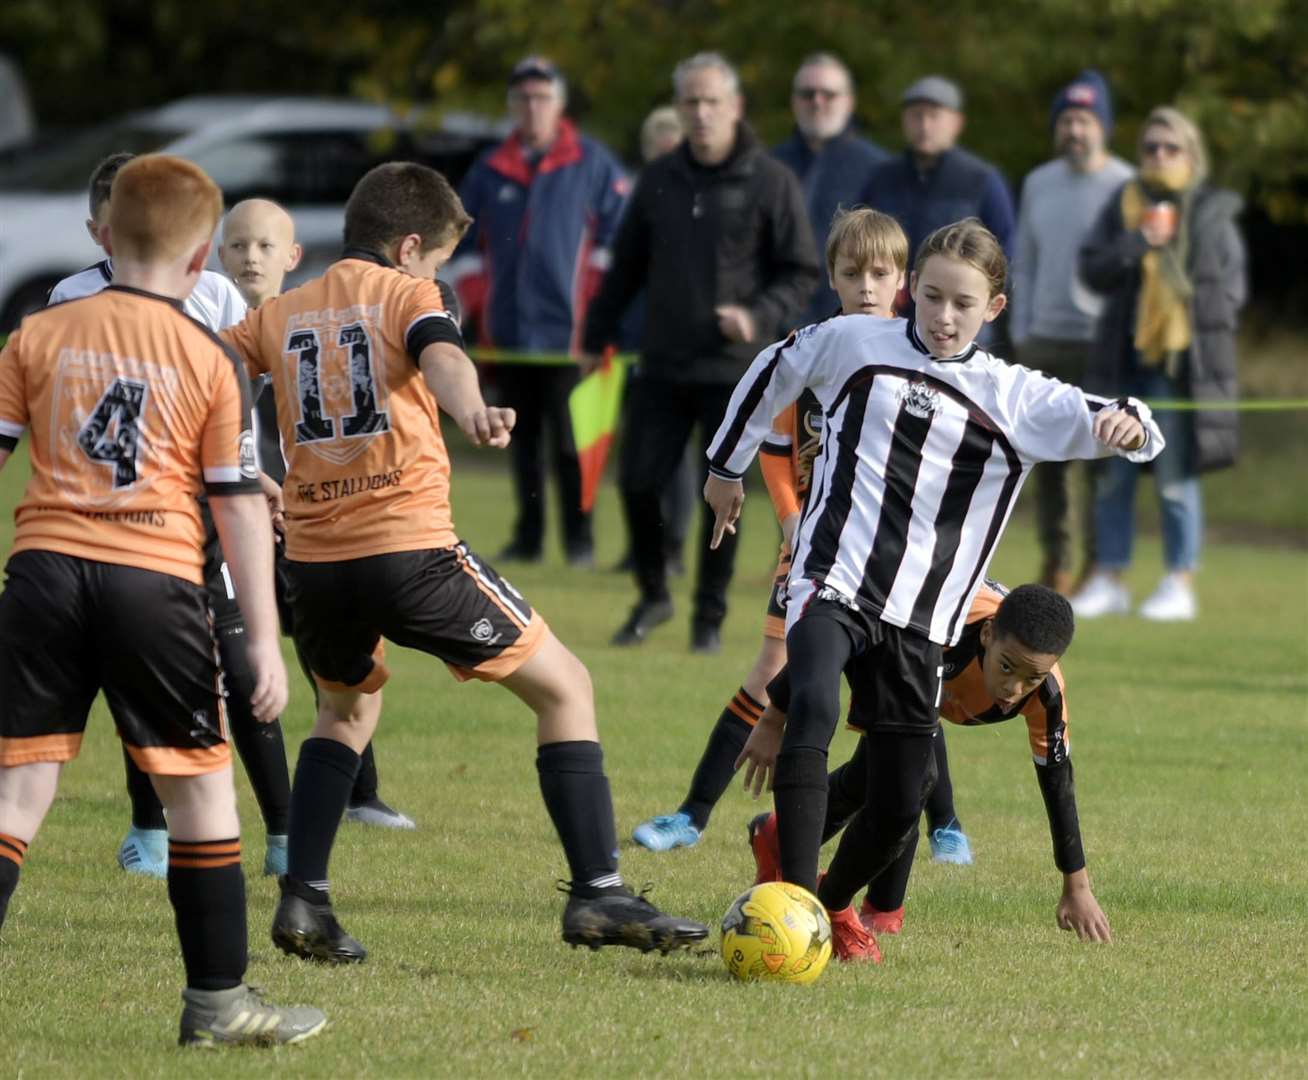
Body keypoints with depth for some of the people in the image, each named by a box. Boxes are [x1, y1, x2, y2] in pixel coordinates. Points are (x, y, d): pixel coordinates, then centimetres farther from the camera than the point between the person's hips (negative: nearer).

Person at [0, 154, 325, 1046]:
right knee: (203, 789, 10)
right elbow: (240, 506, 1)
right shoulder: (213, 362, 1)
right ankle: (219, 1000, 14)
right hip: (156, 582, -2)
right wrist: (264, 640, 3)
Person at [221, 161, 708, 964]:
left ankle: (304, 899, 19)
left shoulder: (280, 314, 16)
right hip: (409, 548, -6)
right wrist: (473, 413, -41)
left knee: (347, 708, 32)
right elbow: (440, 355, -20)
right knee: (565, 687, 5)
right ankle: (598, 893, -5)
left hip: (314, 557, 6)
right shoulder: (407, 294, 1)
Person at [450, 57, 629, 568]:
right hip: (508, 330, 4)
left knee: (569, 440, -7)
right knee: (521, 440, 8)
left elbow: (616, 239, 1)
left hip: (566, 330, -4)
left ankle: (580, 539, -1)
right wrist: (474, 303, 9)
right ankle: (527, 538, 13)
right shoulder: (489, 170, 13)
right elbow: (465, 243, 19)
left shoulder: (593, 164, 2)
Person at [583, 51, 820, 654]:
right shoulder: (659, 180, 9)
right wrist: (596, 337, 18)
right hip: (662, 365, 4)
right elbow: (626, 265, 18)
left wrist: (759, 316, -18)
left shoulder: (770, 182, -3)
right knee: (637, 481, -1)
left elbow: (801, 273, -2)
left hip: (736, 371, -3)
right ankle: (652, 596, 20)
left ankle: (709, 616, 12)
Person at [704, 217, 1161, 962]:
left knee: (899, 804, 4)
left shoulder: (1017, 399, 6)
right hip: (831, 586, -2)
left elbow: (1102, 422, -5)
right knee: (814, 712, -32)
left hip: (922, 621, 2)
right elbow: (775, 372, 24)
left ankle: (837, 904, 35)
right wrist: (728, 466, 33)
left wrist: (1127, 423, -30)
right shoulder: (853, 343, 6)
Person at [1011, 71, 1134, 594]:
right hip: (1045, 339, 5)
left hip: (1101, 344, -5)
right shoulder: (1038, 184, 13)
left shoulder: (1126, 188, -3)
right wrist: (1020, 335, 11)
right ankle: (1054, 566, 9)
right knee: (1049, 459, 4)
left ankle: (1098, 567, -2)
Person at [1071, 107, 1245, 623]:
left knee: (1175, 477, -2)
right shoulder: (1123, 205, 9)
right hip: (1122, 357, 3)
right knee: (1113, 474, 5)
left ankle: (1180, 584, 5)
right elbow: (1092, 270, 2)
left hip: (1181, 360, -3)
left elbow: (1231, 289, 3)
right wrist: (1135, 244, -12)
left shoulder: (1212, 213, 2)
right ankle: (1108, 580, 13)